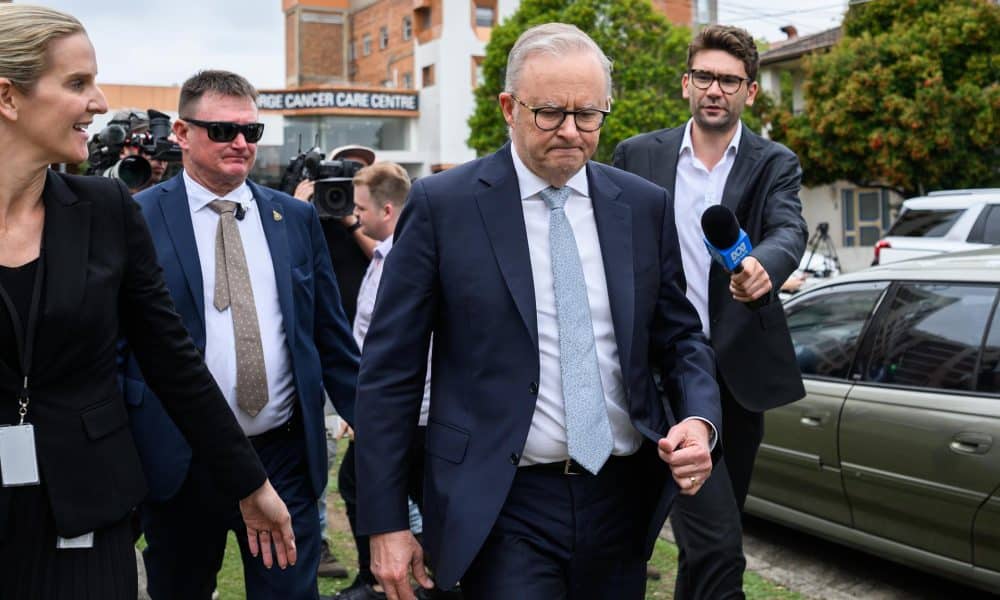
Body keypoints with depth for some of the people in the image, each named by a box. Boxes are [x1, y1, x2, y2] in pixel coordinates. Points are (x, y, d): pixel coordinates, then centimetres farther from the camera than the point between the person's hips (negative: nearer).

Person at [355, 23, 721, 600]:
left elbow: (681, 336, 13)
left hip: (622, 499, 4)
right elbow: (390, 370, -5)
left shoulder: (645, 205, 5)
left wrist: (699, 419, -8)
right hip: (503, 508, -4)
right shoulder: (442, 205, -6)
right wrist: (386, 522, -7)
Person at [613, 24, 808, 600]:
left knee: (709, 534, 15)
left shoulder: (774, 164, 4)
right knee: (716, 541, -13)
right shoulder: (639, 155, 4)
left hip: (739, 370, 2)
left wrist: (765, 266, -39)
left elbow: (790, 230, -16)